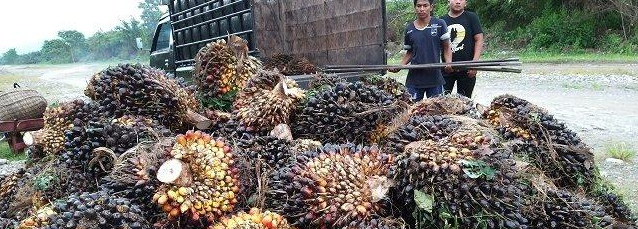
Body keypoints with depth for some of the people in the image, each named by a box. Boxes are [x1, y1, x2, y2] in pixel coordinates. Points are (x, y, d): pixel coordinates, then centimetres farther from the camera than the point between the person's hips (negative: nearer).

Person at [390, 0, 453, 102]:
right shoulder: (409, 29, 6)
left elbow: (446, 48, 2)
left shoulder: (439, 24, -3)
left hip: (435, 78, -2)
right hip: (414, 79, 2)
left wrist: (448, 63, -16)